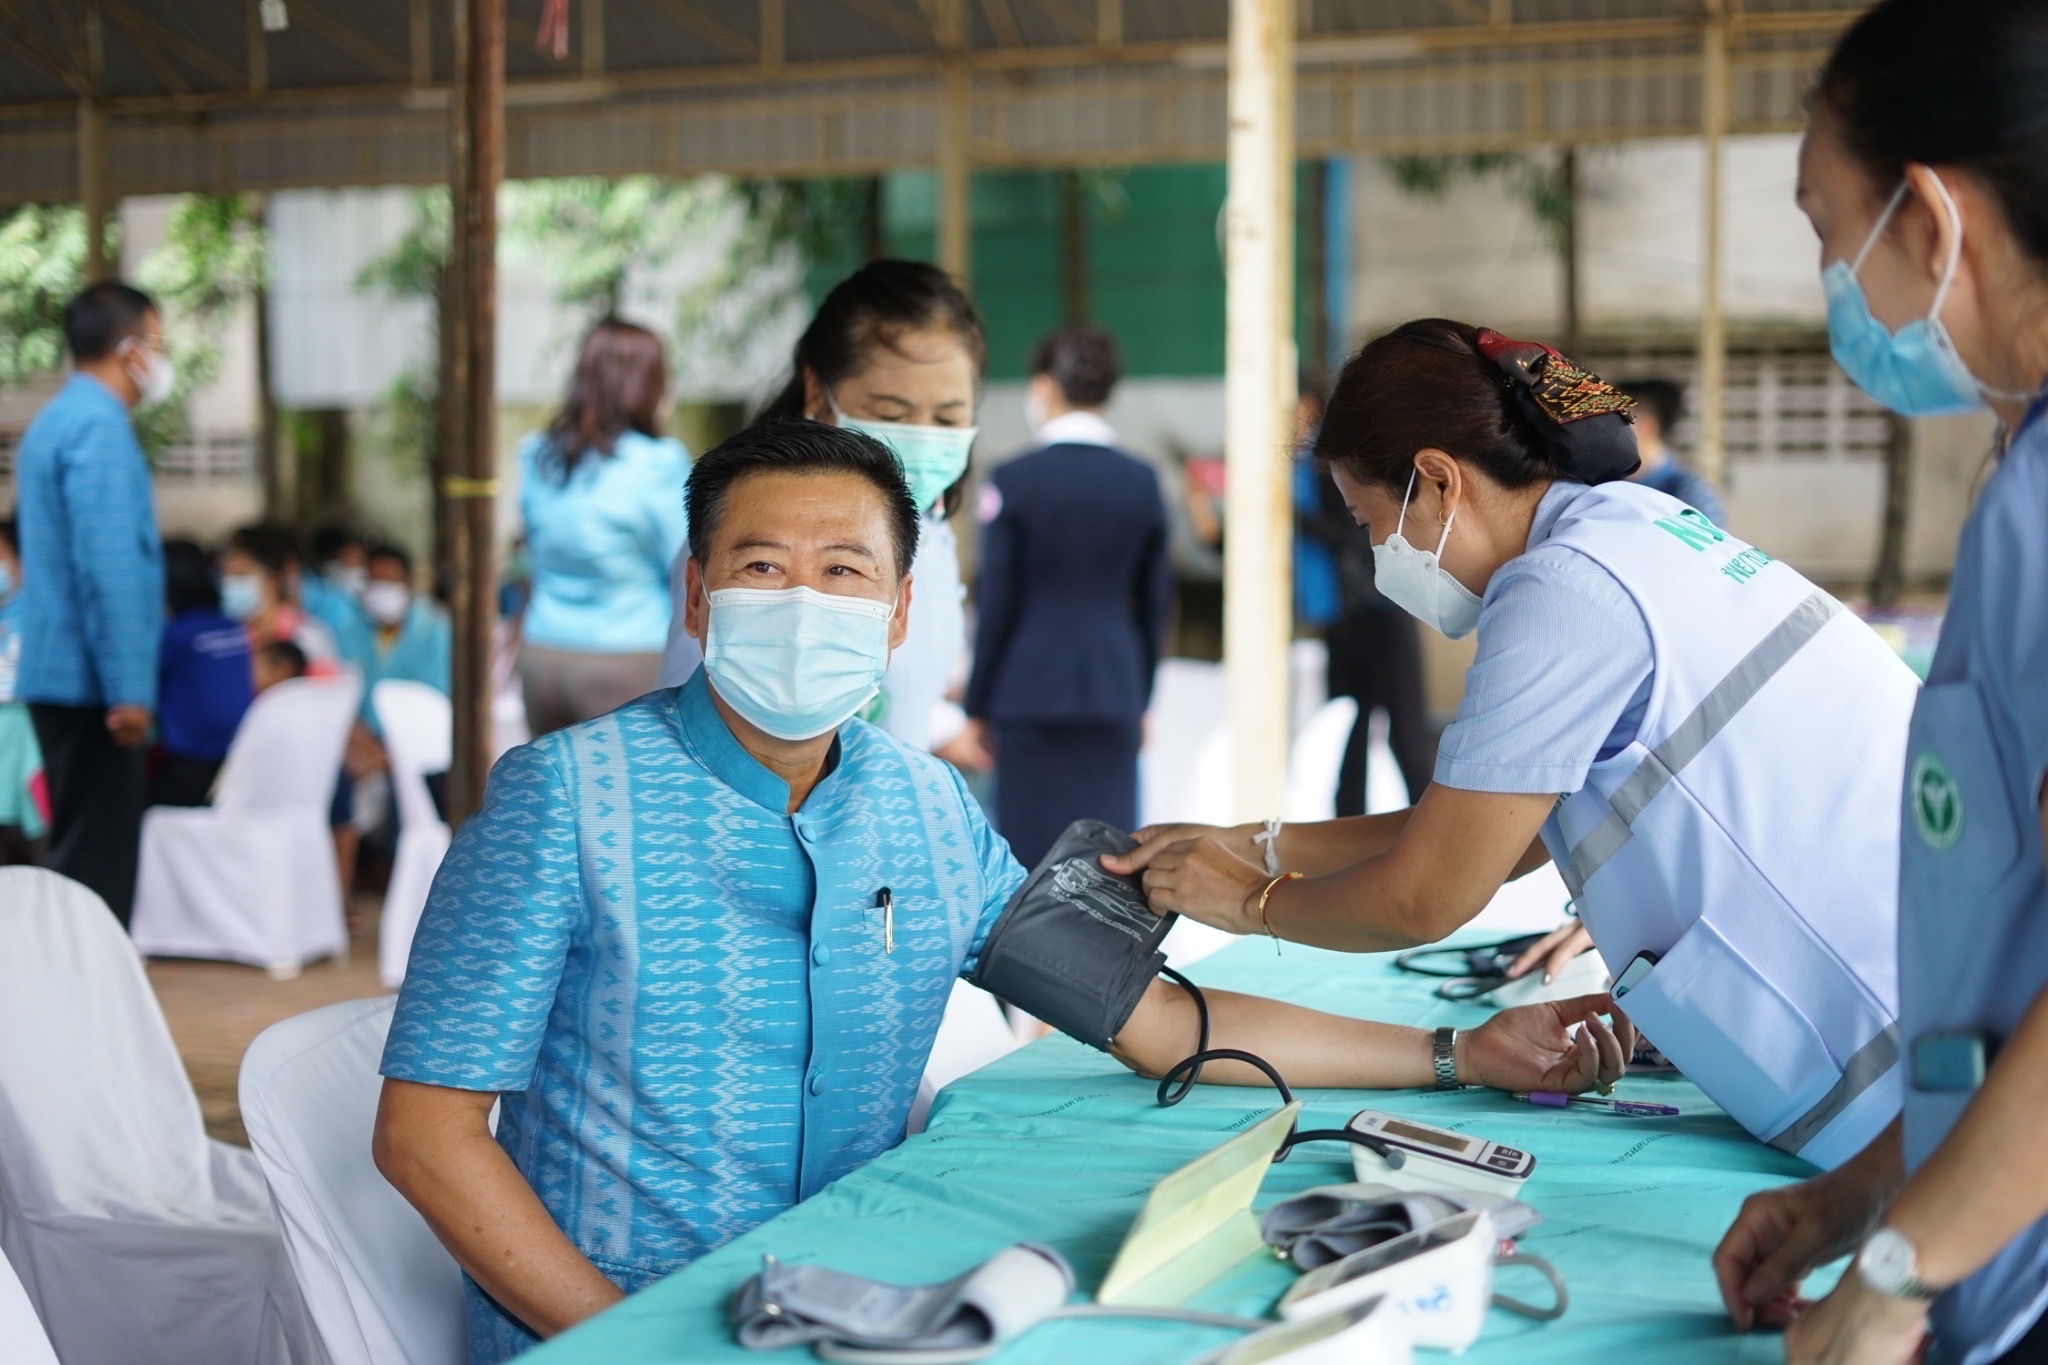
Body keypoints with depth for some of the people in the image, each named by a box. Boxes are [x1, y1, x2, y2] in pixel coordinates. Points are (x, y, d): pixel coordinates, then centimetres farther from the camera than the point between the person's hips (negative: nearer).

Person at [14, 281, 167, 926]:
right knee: (99, 855, -7)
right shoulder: (100, 426, -14)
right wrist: (129, 689, -22)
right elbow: (110, 567, -21)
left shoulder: (55, 421, 17)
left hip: (58, 673, 10)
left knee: (81, 846, 14)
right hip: (92, 678, -10)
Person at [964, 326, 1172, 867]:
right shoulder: (1141, 480, 4)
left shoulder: (1014, 479, -7)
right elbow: (1155, 599, 9)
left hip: (1029, 687, -3)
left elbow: (996, 600, -4)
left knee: (1032, 843, 3)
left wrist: (979, 705, 4)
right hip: (1115, 691, 3)